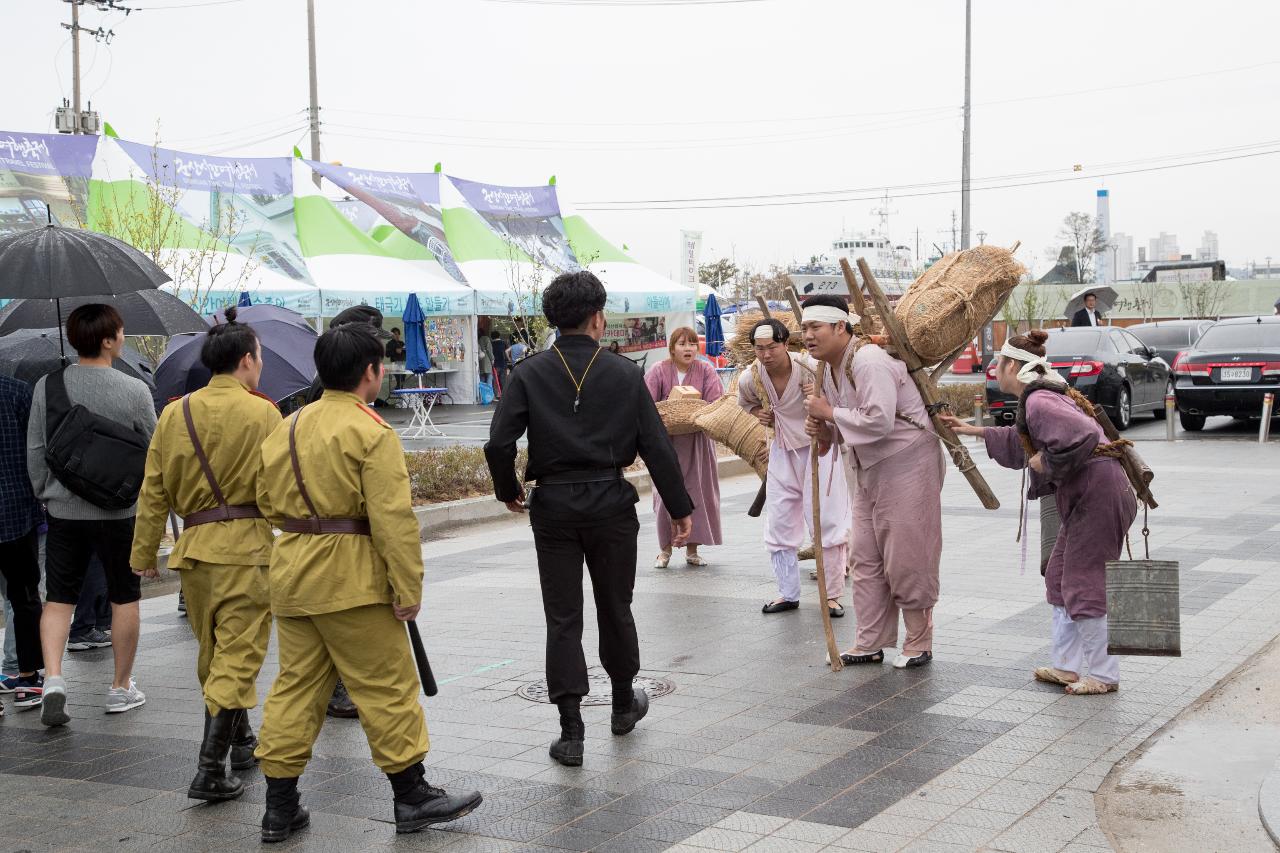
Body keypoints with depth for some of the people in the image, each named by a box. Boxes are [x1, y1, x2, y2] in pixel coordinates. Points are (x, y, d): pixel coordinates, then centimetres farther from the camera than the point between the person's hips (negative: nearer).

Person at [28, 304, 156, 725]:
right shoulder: (134, 390, -11)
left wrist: (44, 494, 16)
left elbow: (35, 451, 4)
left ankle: (53, 678, -6)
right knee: (124, 598, 10)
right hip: (120, 510, -2)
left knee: (58, 596, 10)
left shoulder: (46, 386, -2)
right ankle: (121, 687, 19)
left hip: (63, 510, 2)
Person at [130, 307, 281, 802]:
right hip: (246, 546, -5)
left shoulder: (175, 413, 7)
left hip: (193, 547, 5)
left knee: (212, 654, 19)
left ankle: (239, 741, 34)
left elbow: (153, 491, 8)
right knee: (237, 655, -3)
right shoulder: (263, 413, -7)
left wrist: (144, 553, 14)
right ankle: (211, 770, -8)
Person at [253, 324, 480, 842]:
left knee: (296, 686, 12)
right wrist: (408, 589, -16)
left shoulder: (286, 429, 11)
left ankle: (280, 808, 15)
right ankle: (412, 796, 12)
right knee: (386, 687, 3)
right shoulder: (372, 433, -12)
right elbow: (393, 519, -18)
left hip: (291, 571, 7)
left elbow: (267, 501, 16)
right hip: (351, 578, -7)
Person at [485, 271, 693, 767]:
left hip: (553, 505, 0)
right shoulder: (624, 373, -4)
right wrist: (680, 508, 4)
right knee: (615, 608, 18)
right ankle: (624, 703, 35)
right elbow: (657, 446, -4)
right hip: (610, 503, 0)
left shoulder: (530, 374, -4)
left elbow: (499, 444, -10)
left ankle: (572, 730, 1)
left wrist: (508, 491, 9)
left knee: (563, 618, 4)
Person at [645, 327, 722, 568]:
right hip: (667, 442, -1)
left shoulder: (705, 371, -1)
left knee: (697, 493, 4)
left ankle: (692, 550, 16)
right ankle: (665, 549, 14)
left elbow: (716, 403, -10)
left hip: (697, 442, 1)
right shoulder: (660, 370, -3)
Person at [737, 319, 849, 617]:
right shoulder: (750, 378, -10)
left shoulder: (811, 369, -24)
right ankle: (788, 593, 21)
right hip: (782, 450, 5)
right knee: (779, 524, 8)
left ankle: (832, 595, 8)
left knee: (827, 523, -4)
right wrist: (759, 413, -4)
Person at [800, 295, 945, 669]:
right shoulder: (833, 364, 8)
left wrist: (829, 413, -20)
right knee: (865, 557, 11)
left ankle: (919, 643, 12)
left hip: (906, 465, -10)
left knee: (906, 556, -2)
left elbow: (878, 420, -32)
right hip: (870, 468, 10)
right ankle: (870, 643, 18)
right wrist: (823, 427, -3)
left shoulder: (868, 361, -22)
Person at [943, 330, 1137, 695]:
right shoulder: (1042, 396, 16)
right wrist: (973, 431, 36)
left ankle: (1105, 675, 5)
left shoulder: (1038, 402, -18)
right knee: (1060, 578, 16)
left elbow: (1083, 436, -33)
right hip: (1085, 499, 11)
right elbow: (1022, 441, 35)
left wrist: (1045, 462, -18)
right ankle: (1067, 667, 23)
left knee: (1084, 586, -4)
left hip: (1098, 497, -11)